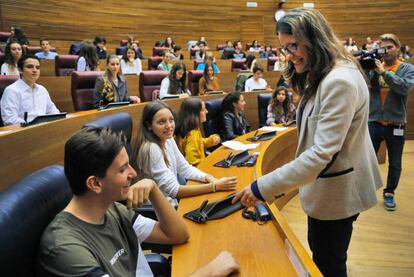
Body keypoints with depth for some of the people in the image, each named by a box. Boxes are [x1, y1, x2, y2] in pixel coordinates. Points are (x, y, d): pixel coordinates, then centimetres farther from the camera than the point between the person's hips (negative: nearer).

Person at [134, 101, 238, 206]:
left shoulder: (169, 140, -1)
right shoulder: (151, 149, -25)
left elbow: (185, 168, 5)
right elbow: (173, 190, -26)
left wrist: (211, 179, -13)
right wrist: (215, 186, -27)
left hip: (173, 200, 7)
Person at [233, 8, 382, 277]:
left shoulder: (340, 81, -26)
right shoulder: (323, 77, 7)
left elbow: (322, 153, -32)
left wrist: (263, 188, -32)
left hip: (336, 191, -10)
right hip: (327, 186, 10)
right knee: (319, 253, 26)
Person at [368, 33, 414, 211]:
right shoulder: (374, 66, 4)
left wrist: (384, 72, -22)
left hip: (396, 125, -1)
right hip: (374, 123, 1)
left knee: (394, 163, 12)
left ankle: (389, 193, 29)